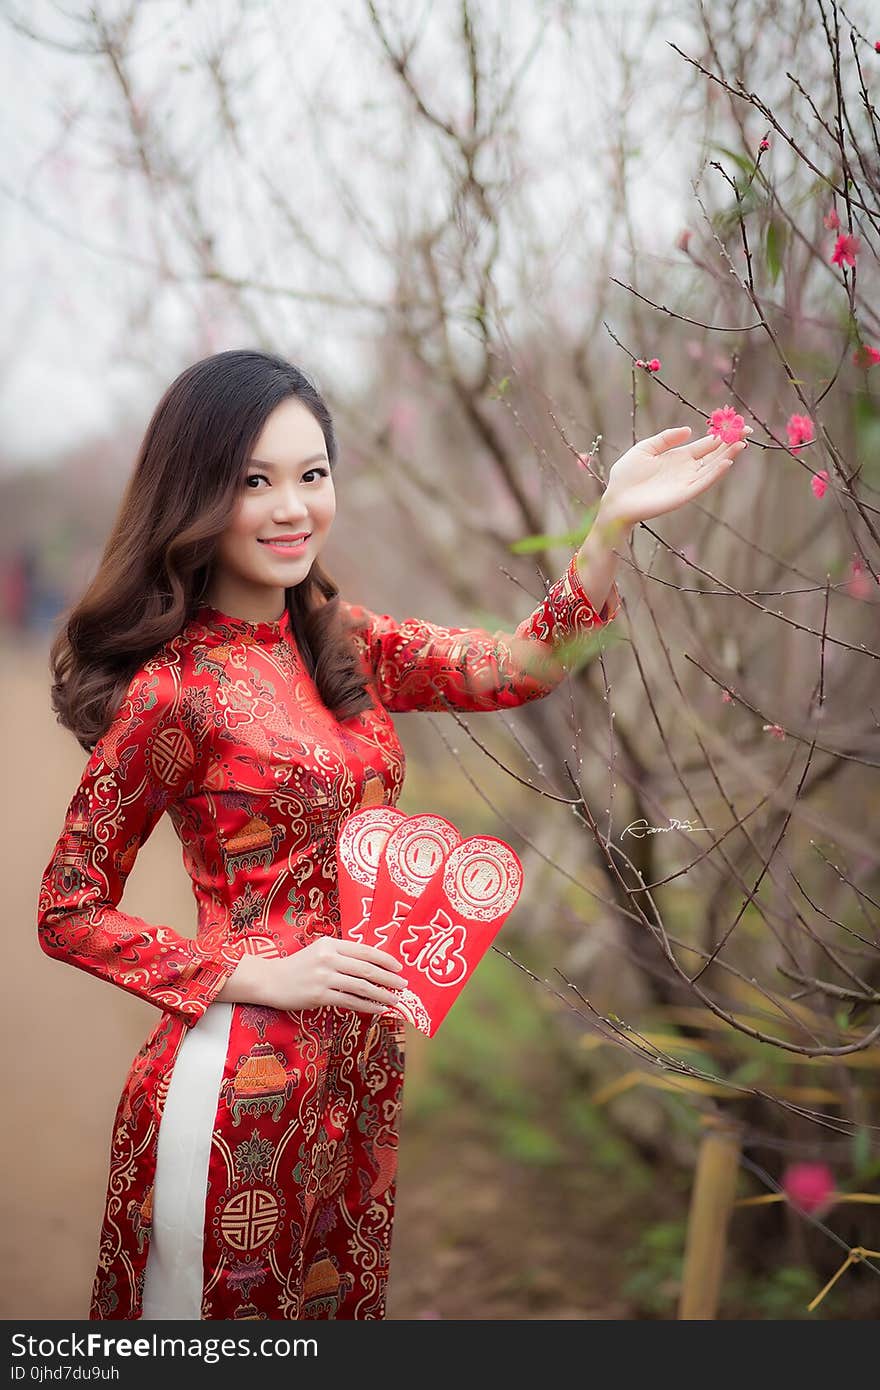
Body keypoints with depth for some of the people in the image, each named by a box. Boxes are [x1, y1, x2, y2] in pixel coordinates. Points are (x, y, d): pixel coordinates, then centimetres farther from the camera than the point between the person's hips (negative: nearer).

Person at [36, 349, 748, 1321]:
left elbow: (525, 665, -1)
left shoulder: (344, 643, 6)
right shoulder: (175, 686, -14)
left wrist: (612, 522, -13)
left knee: (343, 1297, 20)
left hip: (360, 1075, 7)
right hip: (239, 1085, -7)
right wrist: (262, 976, -16)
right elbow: (68, 913, -10)